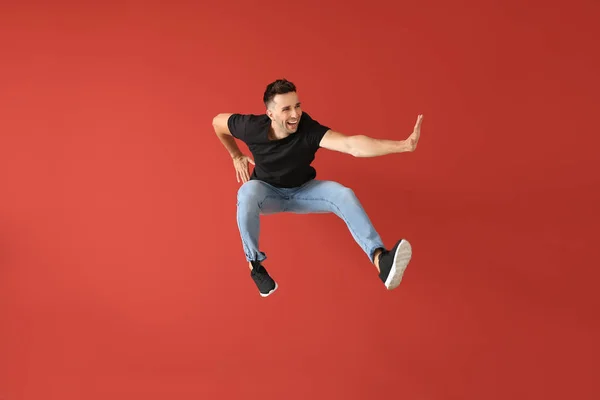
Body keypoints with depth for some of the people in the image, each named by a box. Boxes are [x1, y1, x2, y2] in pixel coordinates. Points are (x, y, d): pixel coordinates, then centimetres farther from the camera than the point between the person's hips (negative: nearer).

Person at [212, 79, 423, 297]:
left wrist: (403, 145, -62)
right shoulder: (253, 127, -28)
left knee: (344, 194, -28)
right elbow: (218, 122, -6)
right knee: (247, 193, -37)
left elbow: (352, 145, -47)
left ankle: (380, 259, -44)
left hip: (302, 190, 1)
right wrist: (237, 157, 2)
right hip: (268, 192, 0)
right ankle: (254, 264, -19)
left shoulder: (309, 129, -31)